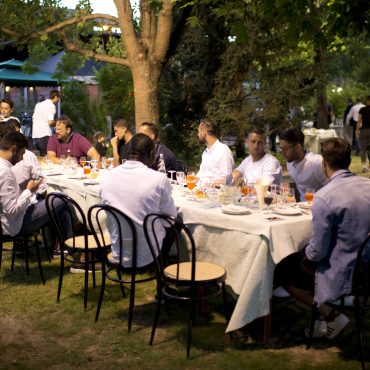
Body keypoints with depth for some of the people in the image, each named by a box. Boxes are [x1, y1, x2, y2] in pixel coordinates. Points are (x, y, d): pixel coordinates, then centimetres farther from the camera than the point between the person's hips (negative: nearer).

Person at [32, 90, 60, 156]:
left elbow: (33, 119, 19)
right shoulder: (51, 106, -5)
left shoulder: (38, 104, 18)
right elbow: (50, 122, -14)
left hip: (35, 135, 8)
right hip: (45, 135, -8)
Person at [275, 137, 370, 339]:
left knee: (282, 271, 16)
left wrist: (306, 253, 2)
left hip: (341, 275, -7)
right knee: (300, 258, 27)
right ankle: (325, 316, 22)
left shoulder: (324, 197, -25)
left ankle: (330, 315, 6)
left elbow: (318, 252, -21)